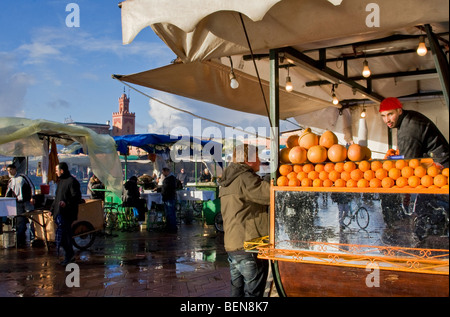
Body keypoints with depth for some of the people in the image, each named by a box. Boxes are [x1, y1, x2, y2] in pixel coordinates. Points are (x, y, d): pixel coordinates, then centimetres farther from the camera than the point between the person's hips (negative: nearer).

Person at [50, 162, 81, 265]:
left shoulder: (72, 181, -10)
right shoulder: (61, 181, 21)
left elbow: (77, 197, -18)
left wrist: (67, 203, -31)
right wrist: (52, 209, 26)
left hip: (67, 214, -9)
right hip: (59, 213, 9)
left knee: (62, 234, -12)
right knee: (66, 235, 10)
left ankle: (69, 255, -5)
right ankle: (70, 255, 18)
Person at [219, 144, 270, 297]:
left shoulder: (227, 182, 16)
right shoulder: (245, 179, -14)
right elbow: (272, 195, -19)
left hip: (232, 246, 9)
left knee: (237, 291, 15)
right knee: (253, 293, -1)